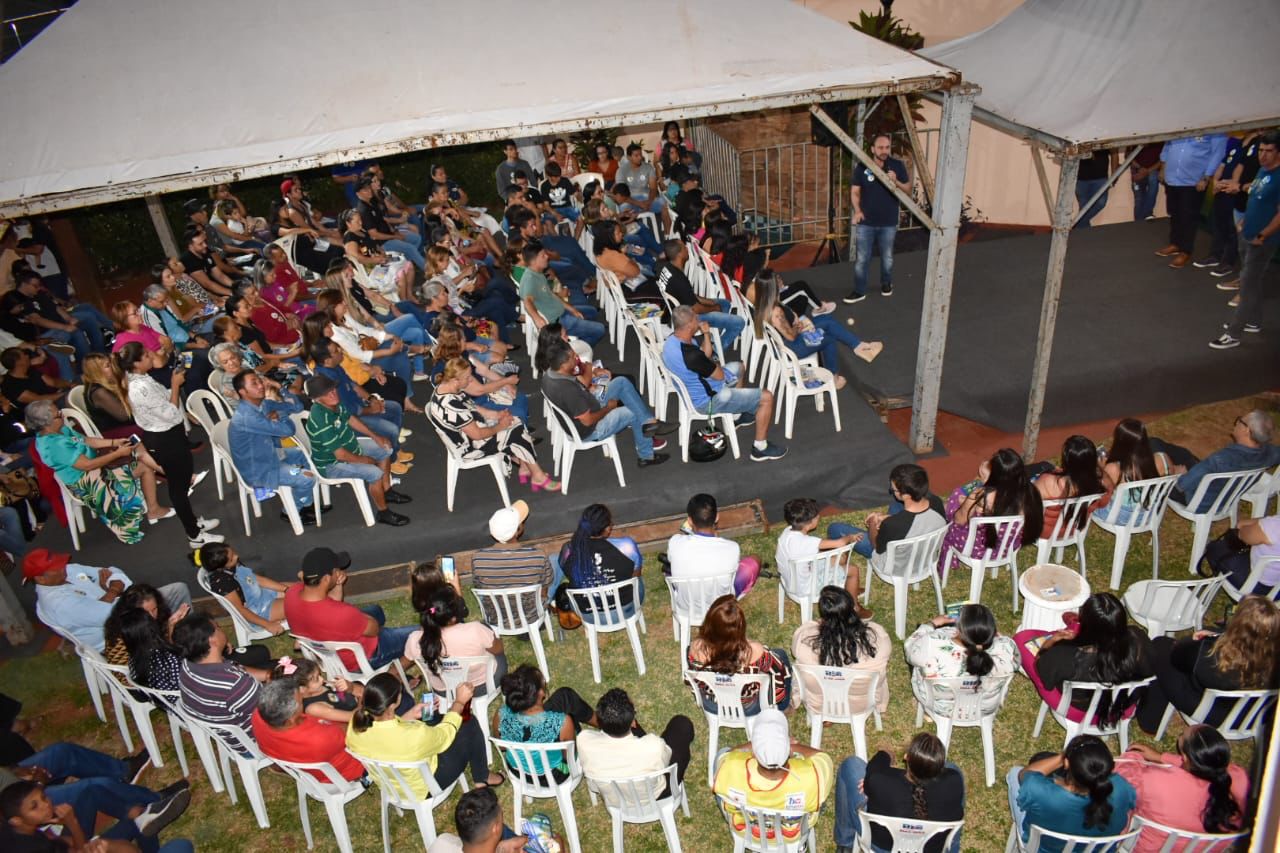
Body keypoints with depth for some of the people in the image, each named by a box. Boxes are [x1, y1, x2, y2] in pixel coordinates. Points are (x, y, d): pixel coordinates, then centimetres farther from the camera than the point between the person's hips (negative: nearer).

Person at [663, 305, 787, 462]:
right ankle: (760, 448, 8)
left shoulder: (672, 340, -8)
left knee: (737, 368, 31)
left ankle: (739, 412, 45)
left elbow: (705, 356, 6)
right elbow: (720, 375, -21)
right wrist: (713, 363, -2)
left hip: (692, 391, 10)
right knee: (766, 397, -5)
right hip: (708, 401, -10)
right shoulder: (691, 355, -37)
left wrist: (706, 334, -9)